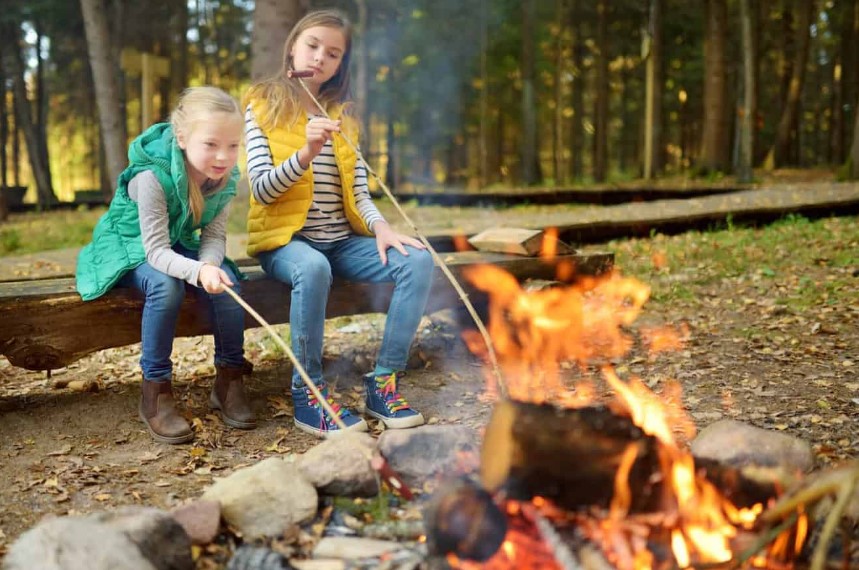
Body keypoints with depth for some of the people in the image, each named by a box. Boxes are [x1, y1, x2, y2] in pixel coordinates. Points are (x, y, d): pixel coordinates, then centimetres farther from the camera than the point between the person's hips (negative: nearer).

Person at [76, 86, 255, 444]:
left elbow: (214, 236, -13)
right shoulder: (152, 176, -33)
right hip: (131, 249, -4)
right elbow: (156, 251, -34)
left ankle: (229, 380, -7)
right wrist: (198, 271, -53)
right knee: (166, 285, -36)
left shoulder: (224, 178, -15)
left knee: (226, 281, -24)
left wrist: (210, 265, -36)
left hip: (179, 248, 5)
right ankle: (155, 391, -22)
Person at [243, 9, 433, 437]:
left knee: (417, 260, -19)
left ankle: (383, 384, -13)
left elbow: (359, 192, 8)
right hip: (285, 239, -5)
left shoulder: (341, 116, 15)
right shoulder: (263, 107, 1)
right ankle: (308, 396, -21)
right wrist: (305, 154, -26)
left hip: (341, 240, 5)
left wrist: (380, 226, -13)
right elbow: (261, 191, -10)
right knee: (313, 269, -39)